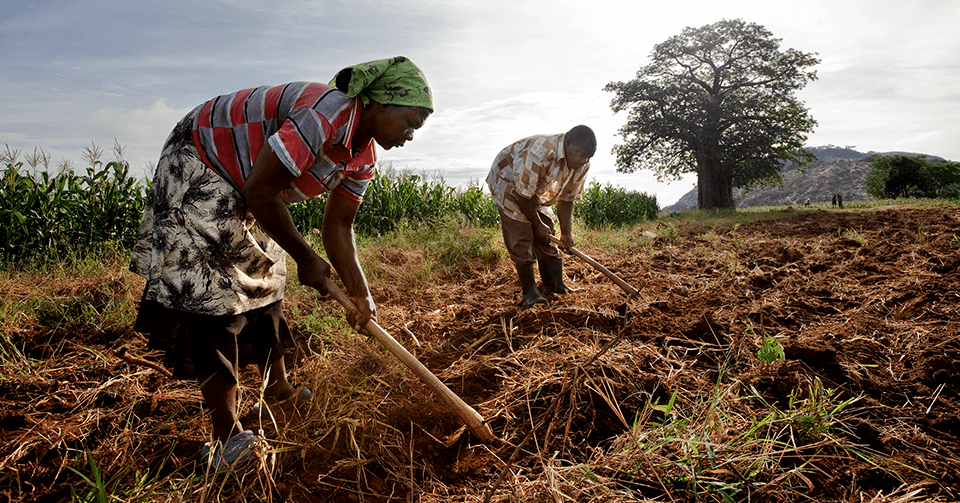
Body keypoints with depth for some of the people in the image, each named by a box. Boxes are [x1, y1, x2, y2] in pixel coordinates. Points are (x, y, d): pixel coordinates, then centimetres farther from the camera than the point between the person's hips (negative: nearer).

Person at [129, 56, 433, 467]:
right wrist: (305, 258, -21)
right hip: (199, 168, -10)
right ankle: (227, 435, -7)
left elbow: (338, 226, 4)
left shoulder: (363, 156, -3)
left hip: (241, 188, 10)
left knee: (263, 278, 16)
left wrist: (360, 294, -2)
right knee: (213, 293, -12)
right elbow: (260, 192, -32)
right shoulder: (328, 114, -33)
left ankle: (278, 387, 34)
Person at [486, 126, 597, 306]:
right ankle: (529, 291, -5)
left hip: (537, 195, 7)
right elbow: (523, 195, -30)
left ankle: (555, 285, 13)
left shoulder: (582, 166, -14)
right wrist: (537, 224, -19)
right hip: (507, 184, -7)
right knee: (520, 238, -14)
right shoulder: (539, 152, -39)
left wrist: (566, 232, -10)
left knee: (545, 237, 2)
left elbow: (566, 200, -3)